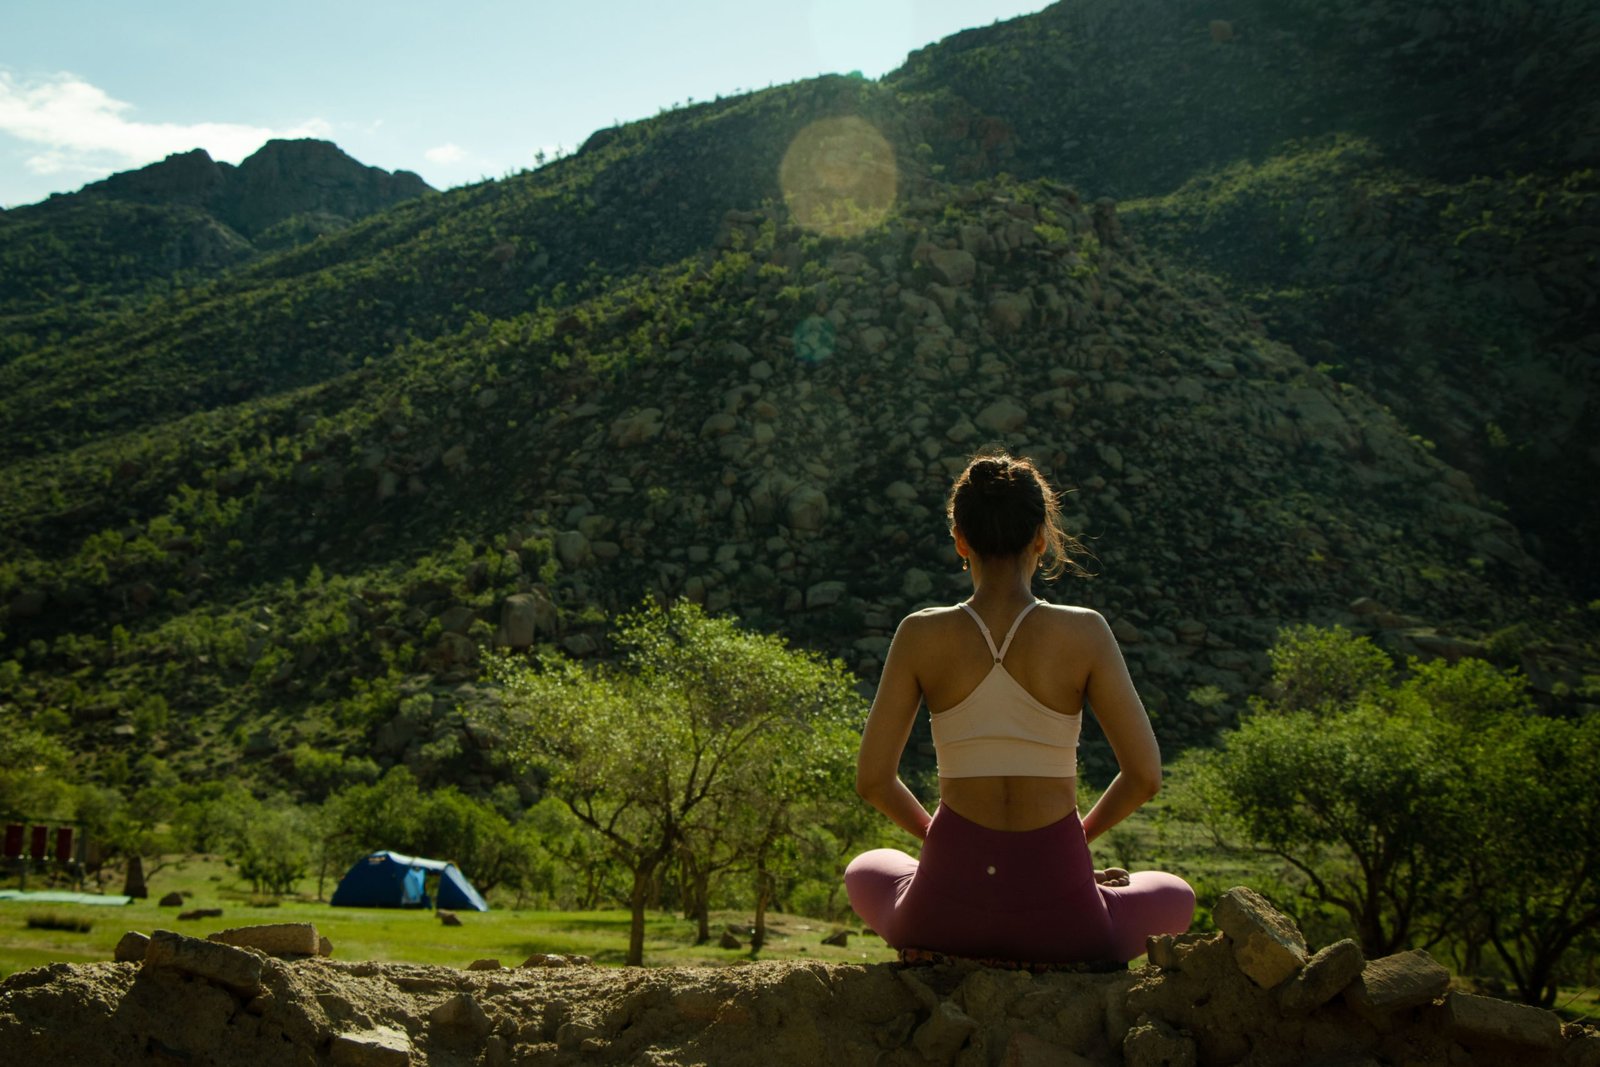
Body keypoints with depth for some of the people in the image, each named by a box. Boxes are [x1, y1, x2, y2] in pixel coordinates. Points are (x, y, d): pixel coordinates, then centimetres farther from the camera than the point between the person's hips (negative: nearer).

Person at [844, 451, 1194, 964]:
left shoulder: (921, 635, -6)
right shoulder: (1084, 634, -9)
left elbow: (872, 778, -3)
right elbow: (1144, 776, -7)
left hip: (944, 913, 1)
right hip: (1059, 916, -1)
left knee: (867, 869, 38)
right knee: (1175, 896, 33)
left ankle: (954, 963, 17)